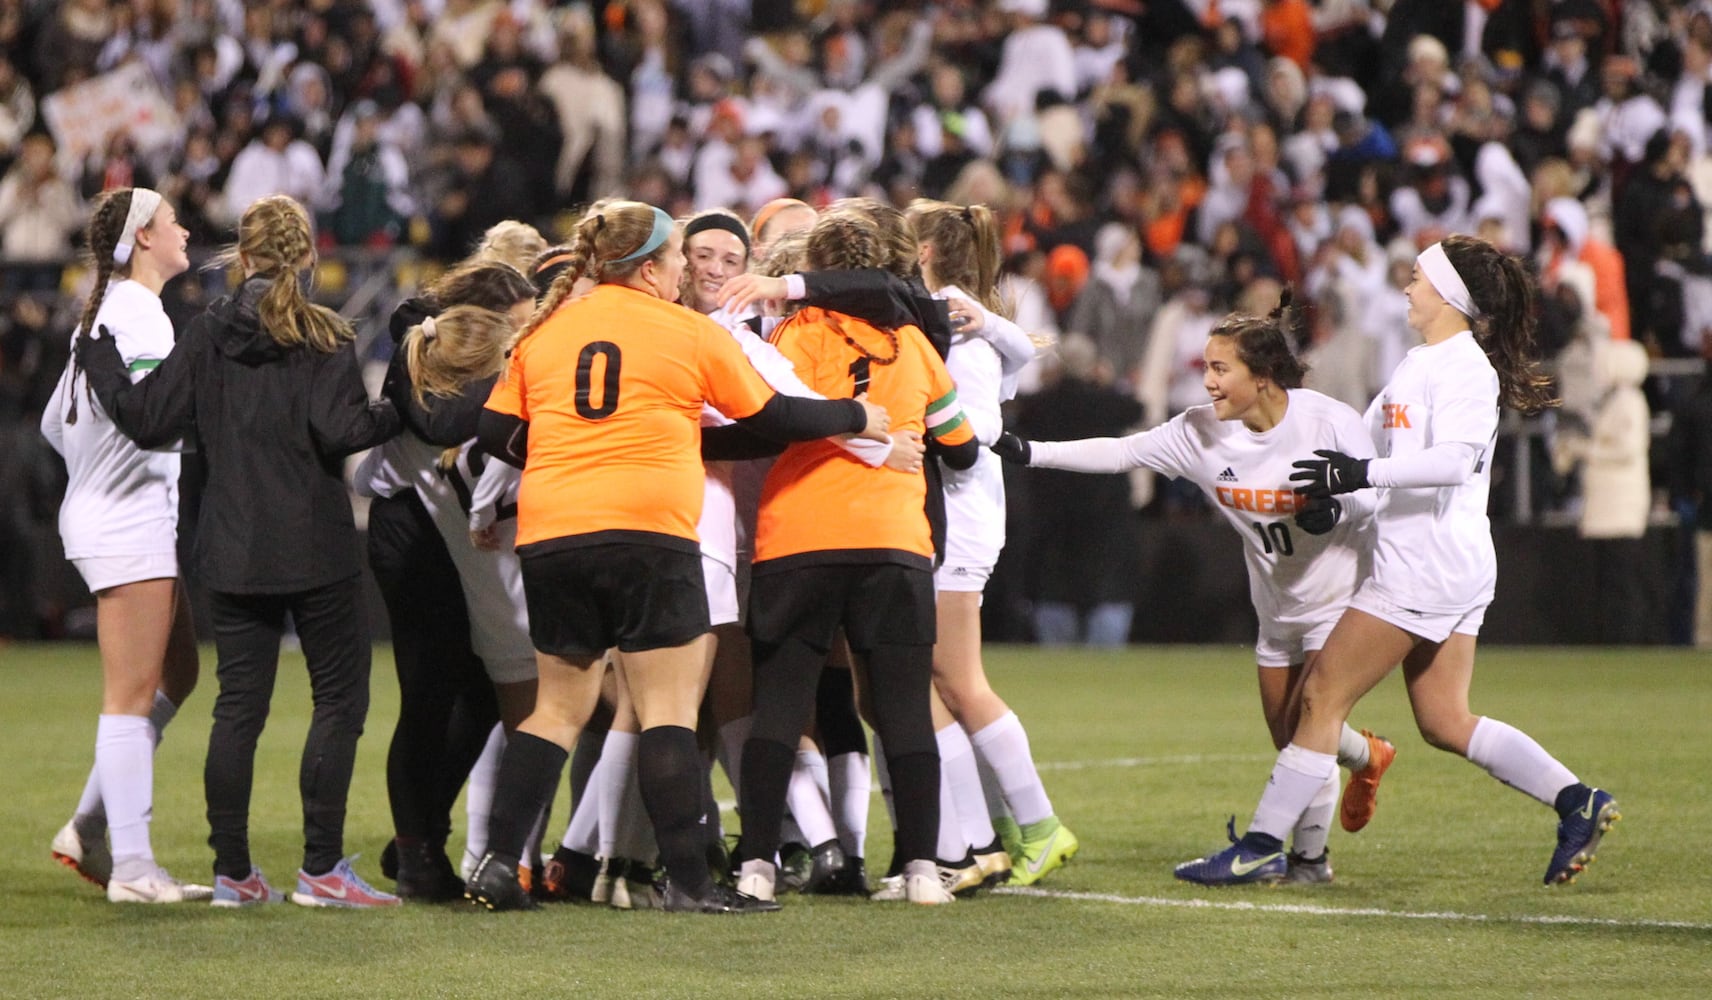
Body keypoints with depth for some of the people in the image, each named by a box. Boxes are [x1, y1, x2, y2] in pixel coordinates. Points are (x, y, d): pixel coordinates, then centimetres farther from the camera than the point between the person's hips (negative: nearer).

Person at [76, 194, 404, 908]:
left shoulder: (207, 336, 2)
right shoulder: (324, 337, -7)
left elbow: (146, 420, 0)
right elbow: (340, 430, -18)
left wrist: (98, 355, 14)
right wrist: (399, 413, -3)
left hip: (231, 554, 4)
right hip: (315, 551, -4)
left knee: (238, 705, 8)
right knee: (339, 696, 3)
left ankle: (232, 872, 7)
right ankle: (322, 869, -3)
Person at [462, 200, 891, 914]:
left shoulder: (544, 333, 12)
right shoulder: (689, 333, 2)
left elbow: (496, 433, 11)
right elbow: (773, 416, 9)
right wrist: (857, 417, 24)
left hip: (549, 534, 5)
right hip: (648, 532, -5)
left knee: (560, 706, 14)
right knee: (668, 707, -2)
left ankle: (497, 862, 6)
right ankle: (687, 879, -7)